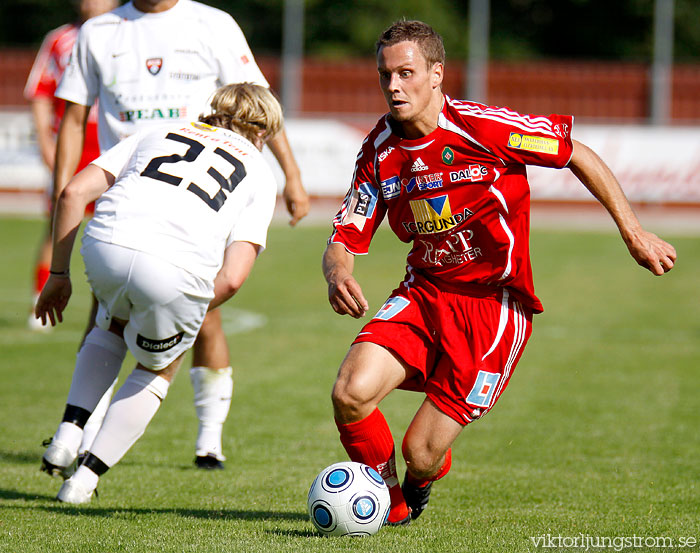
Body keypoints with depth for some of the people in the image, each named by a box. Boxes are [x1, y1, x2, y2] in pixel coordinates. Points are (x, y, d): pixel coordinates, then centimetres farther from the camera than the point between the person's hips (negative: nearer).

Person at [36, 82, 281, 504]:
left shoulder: (158, 134, 31)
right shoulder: (259, 173, 24)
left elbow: (74, 192, 19)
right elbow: (232, 277, 9)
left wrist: (59, 273, 26)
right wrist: (186, 319, 24)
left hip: (106, 245, 3)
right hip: (177, 270, -3)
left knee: (113, 325, 37)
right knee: (159, 369, 27)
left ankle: (69, 432, 21)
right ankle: (85, 478, 21)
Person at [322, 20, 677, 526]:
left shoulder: (479, 127, -16)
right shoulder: (379, 151, -1)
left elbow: (577, 155, -5)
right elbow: (344, 240, 0)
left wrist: (634, 234, -6)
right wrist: (337, 275, -25)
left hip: (494, 302, -4)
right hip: (424, 292, 4)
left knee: (421, 454, -10)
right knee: (350, 394, -22)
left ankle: (417, 485, 33)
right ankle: (387, 504, 9)